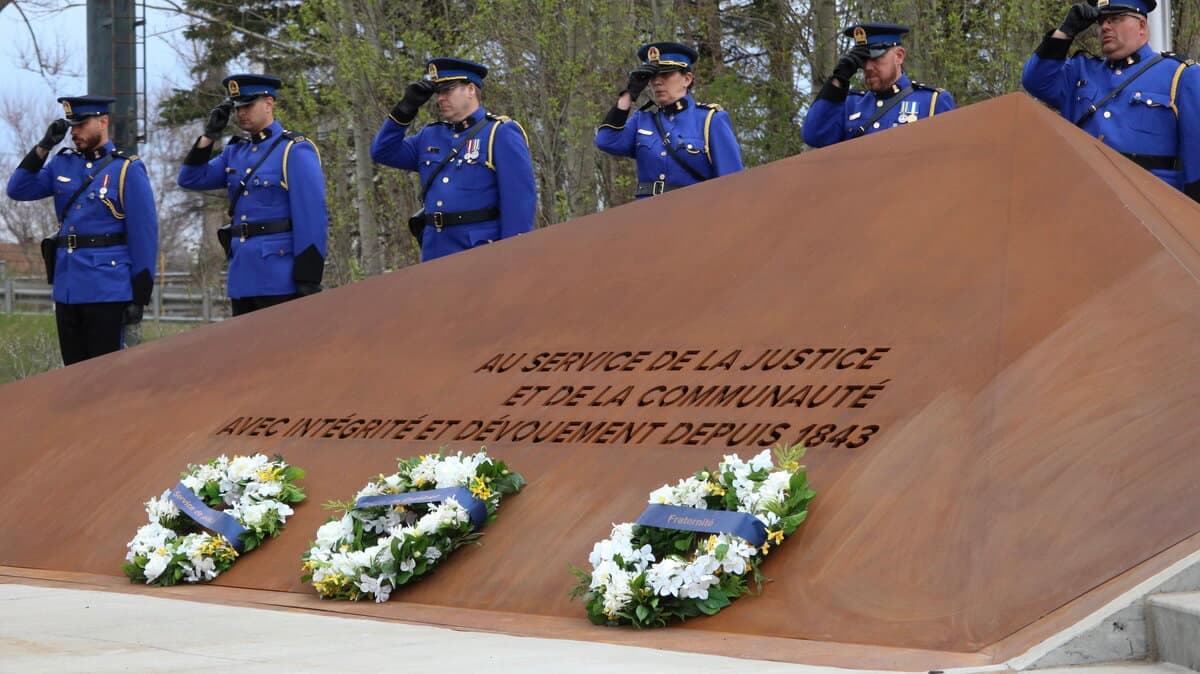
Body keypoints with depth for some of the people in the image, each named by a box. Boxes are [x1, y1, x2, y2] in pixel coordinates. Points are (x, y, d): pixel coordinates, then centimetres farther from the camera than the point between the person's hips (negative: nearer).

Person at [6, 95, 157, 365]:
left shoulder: (128, 170, -5)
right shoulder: (63, 163, 11)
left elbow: (144, 236, -6)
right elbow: (18, 190, 5)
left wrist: (140, 296, -9)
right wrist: (44, 146, -4)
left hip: (107, 290, -5)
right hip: (66, 289, 5)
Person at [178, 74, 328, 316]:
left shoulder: (295, 151, -7)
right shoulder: (235, 151, 16)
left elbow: (313, 219, -12)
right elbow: (190, 179, 13)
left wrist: (308, 280, -17)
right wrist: (209, 135, 2)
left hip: (280, 281, -7)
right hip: (242, 281, 7)